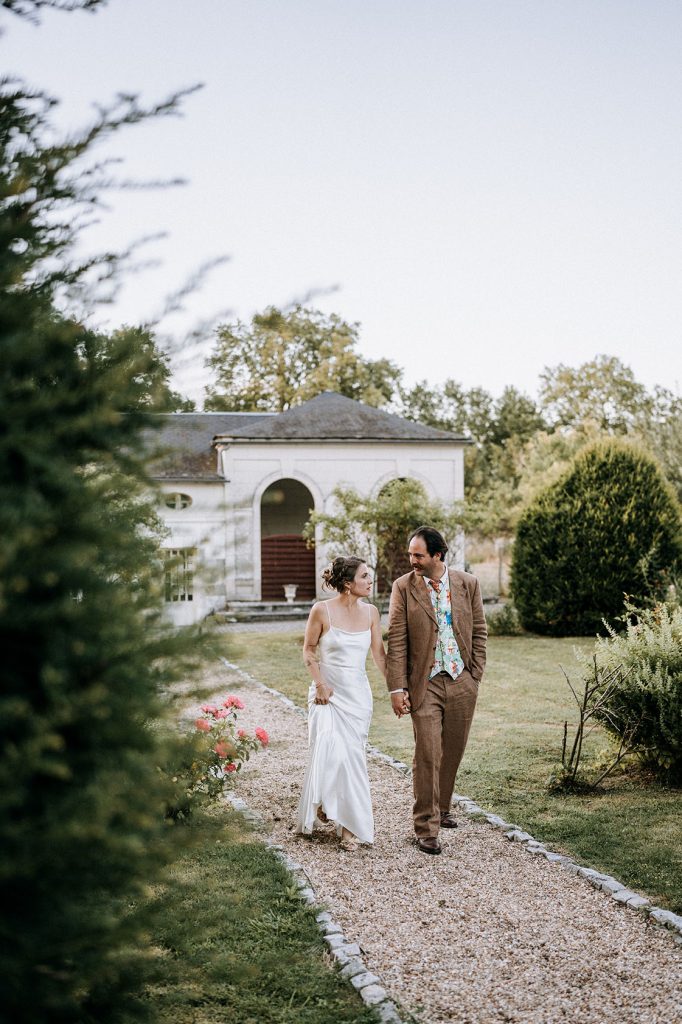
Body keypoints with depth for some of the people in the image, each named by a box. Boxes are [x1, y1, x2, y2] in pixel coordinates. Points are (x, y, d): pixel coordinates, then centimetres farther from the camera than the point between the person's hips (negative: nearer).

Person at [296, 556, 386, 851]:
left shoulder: (370, 612, 1)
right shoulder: (322, 610, -9)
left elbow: (379, 654, 7)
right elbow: (308, 650, 0)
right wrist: (320, 684, -9)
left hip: (358, 693, 3)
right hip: (328, 691, -3)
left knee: (352, 755, 4)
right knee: (329, 752, -14)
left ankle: (346, 819, 16)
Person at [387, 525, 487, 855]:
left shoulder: (468, 584, 2)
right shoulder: (403, 587, -4)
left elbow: (479, 631, 8)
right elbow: (396, 641, -5)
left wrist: (475, 674, 2)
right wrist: (397, 688, -9)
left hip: (461, 682, 3)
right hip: (425, 683, -2)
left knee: (452, 751, 13)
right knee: (427, 756, -4)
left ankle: (441, 807, 34)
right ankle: (426, 827, 4)